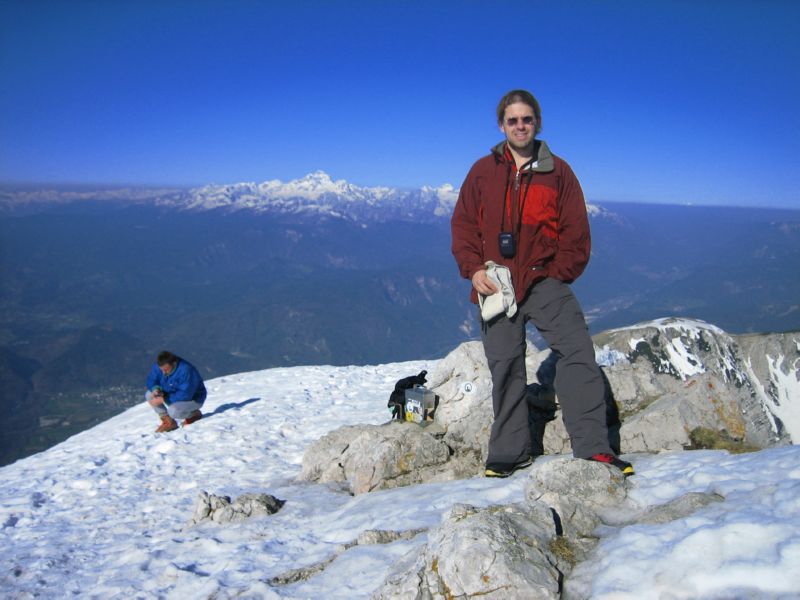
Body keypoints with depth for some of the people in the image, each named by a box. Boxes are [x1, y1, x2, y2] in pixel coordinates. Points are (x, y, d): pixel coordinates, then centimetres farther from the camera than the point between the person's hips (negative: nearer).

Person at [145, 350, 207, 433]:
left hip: (193, 398, -8)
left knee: (173, 411, -35)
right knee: (149, 395, -9)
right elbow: (151, 380, 1)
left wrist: (163, 399, -35)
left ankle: (194, 414, -2)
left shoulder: (186, 371, -34)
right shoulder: (158, 366, -13)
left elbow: (185, 395, -35)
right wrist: (155, 389, -24)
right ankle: (169, 422, -2)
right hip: (174, 394, 8)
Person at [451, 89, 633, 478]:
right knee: (505, 367, 6)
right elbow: (462, 225, 7)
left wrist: (558, 273, -5)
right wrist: (473, 269, -7)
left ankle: (592, 447, -7)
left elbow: (576, 233, 5)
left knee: (577, 352, -14)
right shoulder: (483, 171, 9)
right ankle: (509, 452, 18)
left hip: (544, 281, -1)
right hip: (495, 285, 1)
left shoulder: (558, 172, 6)